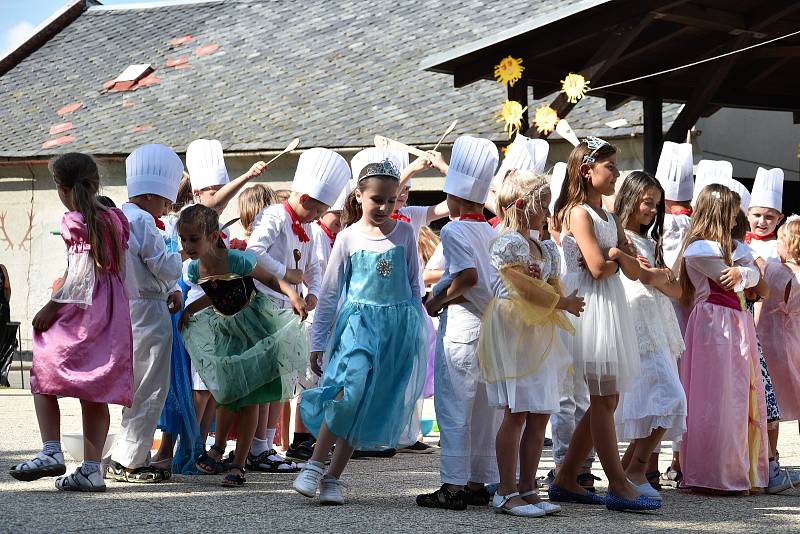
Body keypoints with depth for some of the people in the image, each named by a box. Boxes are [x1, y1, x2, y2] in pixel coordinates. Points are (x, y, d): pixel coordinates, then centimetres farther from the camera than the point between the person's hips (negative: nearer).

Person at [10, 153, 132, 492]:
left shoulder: (76, 223, -9)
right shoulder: (115, 219, 11)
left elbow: (80, 275, -16)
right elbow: (120, 271, 13)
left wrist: (52, 307, -12)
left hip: (81, 311, -6)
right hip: (113, 312, 7)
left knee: (44, 376, 5)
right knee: (95, 392, 6)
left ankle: (51, 452, -7)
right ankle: (91, 469, 2)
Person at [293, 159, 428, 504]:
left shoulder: (405, 234, 7)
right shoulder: (348, 238, 2)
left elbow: (413, 284, 14)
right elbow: (330, 292, 5)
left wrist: (418, 330, 11)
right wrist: (317, 342, 4)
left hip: (398, 325, 2)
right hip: (358, 320, -2)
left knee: (371, 404, -1)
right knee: (350, 389, -25)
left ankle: (333, 477, 4)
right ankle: (315, 465, -15)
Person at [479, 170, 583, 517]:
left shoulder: (543, 247, 19)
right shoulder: (509, 242, -10)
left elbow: (550, 287, 17)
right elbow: (525, 288, -17)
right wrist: (562, 303, -8)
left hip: (538, 332, 9)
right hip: (511, 330, -9)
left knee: (540, 414, 6)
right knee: (517, 413, -9)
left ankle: (527, 488, 12)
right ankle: (507, 493, -6)